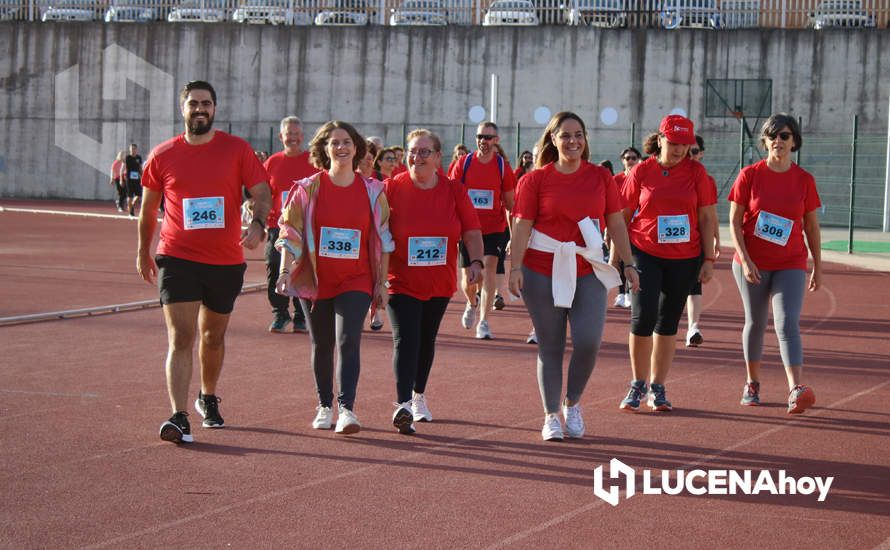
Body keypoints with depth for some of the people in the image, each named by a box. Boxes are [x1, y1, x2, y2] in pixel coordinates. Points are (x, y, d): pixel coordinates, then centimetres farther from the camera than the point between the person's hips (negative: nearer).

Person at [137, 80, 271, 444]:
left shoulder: (236, 150, 0)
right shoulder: (162, 155, 3)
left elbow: (262, 191, -1)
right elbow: (149, 206, 15)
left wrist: (258, 223, -21)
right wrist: (143, 252, 19)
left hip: (226, 262, 1)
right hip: (177, 260, -1)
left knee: (213, 336, 18)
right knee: (180, 338, -12)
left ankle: (208, 398, 41)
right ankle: (179, 417, -16)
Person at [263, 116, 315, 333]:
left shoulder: (314, 162, 3)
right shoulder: (272, 162, 9)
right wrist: (262, 220, 6)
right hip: (277, 226, 2)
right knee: (274, 274, 0)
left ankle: (301, 317, 10)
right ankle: (280, 315, 13)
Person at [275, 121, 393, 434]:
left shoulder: (372, 191, 2)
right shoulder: (308, 189, -1)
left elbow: (382, 239, 6)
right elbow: (290, 233, -2)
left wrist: (381, 283, 4)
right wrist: (285, 271, -15)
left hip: (356, 281, -1)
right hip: (315, 279, 1)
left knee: (348, 340, -16)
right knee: (322, 345, 10)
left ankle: (347, 408, -18)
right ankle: (324, 407, 24)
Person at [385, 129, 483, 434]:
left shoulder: (454, 190, 1)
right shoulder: (392, 188, -5)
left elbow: (472, 231, 2)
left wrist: (476, 261, -13)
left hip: (440, 283, 3)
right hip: (401, 282, -3)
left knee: (426, 341, 16)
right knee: (405, 340, -15)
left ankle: (419, 395, 36)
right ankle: (403, 404, -22)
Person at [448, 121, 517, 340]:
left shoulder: (503, 166, -2)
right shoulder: (464, 163, -1)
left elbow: (509, 203, 5)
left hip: (494, 229, -1)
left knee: (489, 269, -18)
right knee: (468, 280, 7)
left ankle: (483, 322, -14)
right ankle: (472, 304, 41)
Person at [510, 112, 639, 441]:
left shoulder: (600, 177, 7)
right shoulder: (536, 179, 0)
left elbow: (616, 223, 10)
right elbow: (522, 226, -4)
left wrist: (629, 264, 7)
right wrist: (515, 268, -13)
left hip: (588, 271, 1)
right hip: (543, 272, -1)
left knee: (588, 341, -11)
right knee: (550, 347, 4)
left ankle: (573, 403, 14)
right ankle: (551, 417, 16)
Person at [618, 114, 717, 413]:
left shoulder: (696, 172, 1)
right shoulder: (641, 171, -1)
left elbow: (707, 218, 4)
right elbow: (623, 216, 5)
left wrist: (708, 259, 0)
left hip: (685, 259, 1)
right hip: (645, 254, -1)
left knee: (668, 322, 8)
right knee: (643, 317, -10)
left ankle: (657, 388, 17)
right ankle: (638, 384, 7)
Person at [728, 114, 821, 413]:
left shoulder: (804, 180, 1)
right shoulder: (749, 175, -3)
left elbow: (812, 226, 8)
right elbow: (734, 221, -4)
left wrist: (818, 267, 8)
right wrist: (745, 260, -14)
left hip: (790, 265, 0)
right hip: (752, 263, 0)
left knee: (788, 324, -14)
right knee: (755, 322, 11)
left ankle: (796, 390, -26)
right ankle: (752, 384, 29)